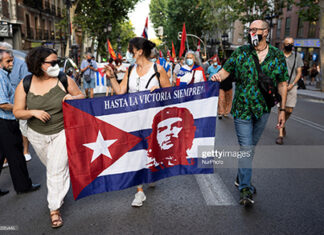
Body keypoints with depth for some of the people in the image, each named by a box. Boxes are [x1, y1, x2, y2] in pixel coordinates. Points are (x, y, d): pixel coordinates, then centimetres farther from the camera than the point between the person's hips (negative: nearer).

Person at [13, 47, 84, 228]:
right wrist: (33, 112, -22)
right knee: (51, 167, 21)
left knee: (57, 170, -4)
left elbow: (82, 96, 2)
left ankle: (55, 209, 9)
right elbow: (17, 112, -3)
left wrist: (73, 97, -21)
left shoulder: (65, 80, -10)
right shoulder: (25, 85, -7)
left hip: (62, 133, -2)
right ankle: (63, 188, 51)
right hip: (38, 135, 3)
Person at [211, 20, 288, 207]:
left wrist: (282, 109, 2)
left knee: (251, 147, 16)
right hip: (242, 108, -2)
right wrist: (218, 76, -25)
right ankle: (245, 189, 3)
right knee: (246, 149, -6)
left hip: (263, 109, 3)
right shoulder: (241, 52, -1)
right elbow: (226, 70, 0)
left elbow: (282, 84, 5)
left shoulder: (277, 56, 2)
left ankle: (241, 178, 36)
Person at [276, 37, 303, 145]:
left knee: (289, 110, -1)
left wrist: (292, 84, -10)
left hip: (291, 87, 2)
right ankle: (281, 135, -8)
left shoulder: (297, 56, 6)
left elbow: (299, 73, 4)